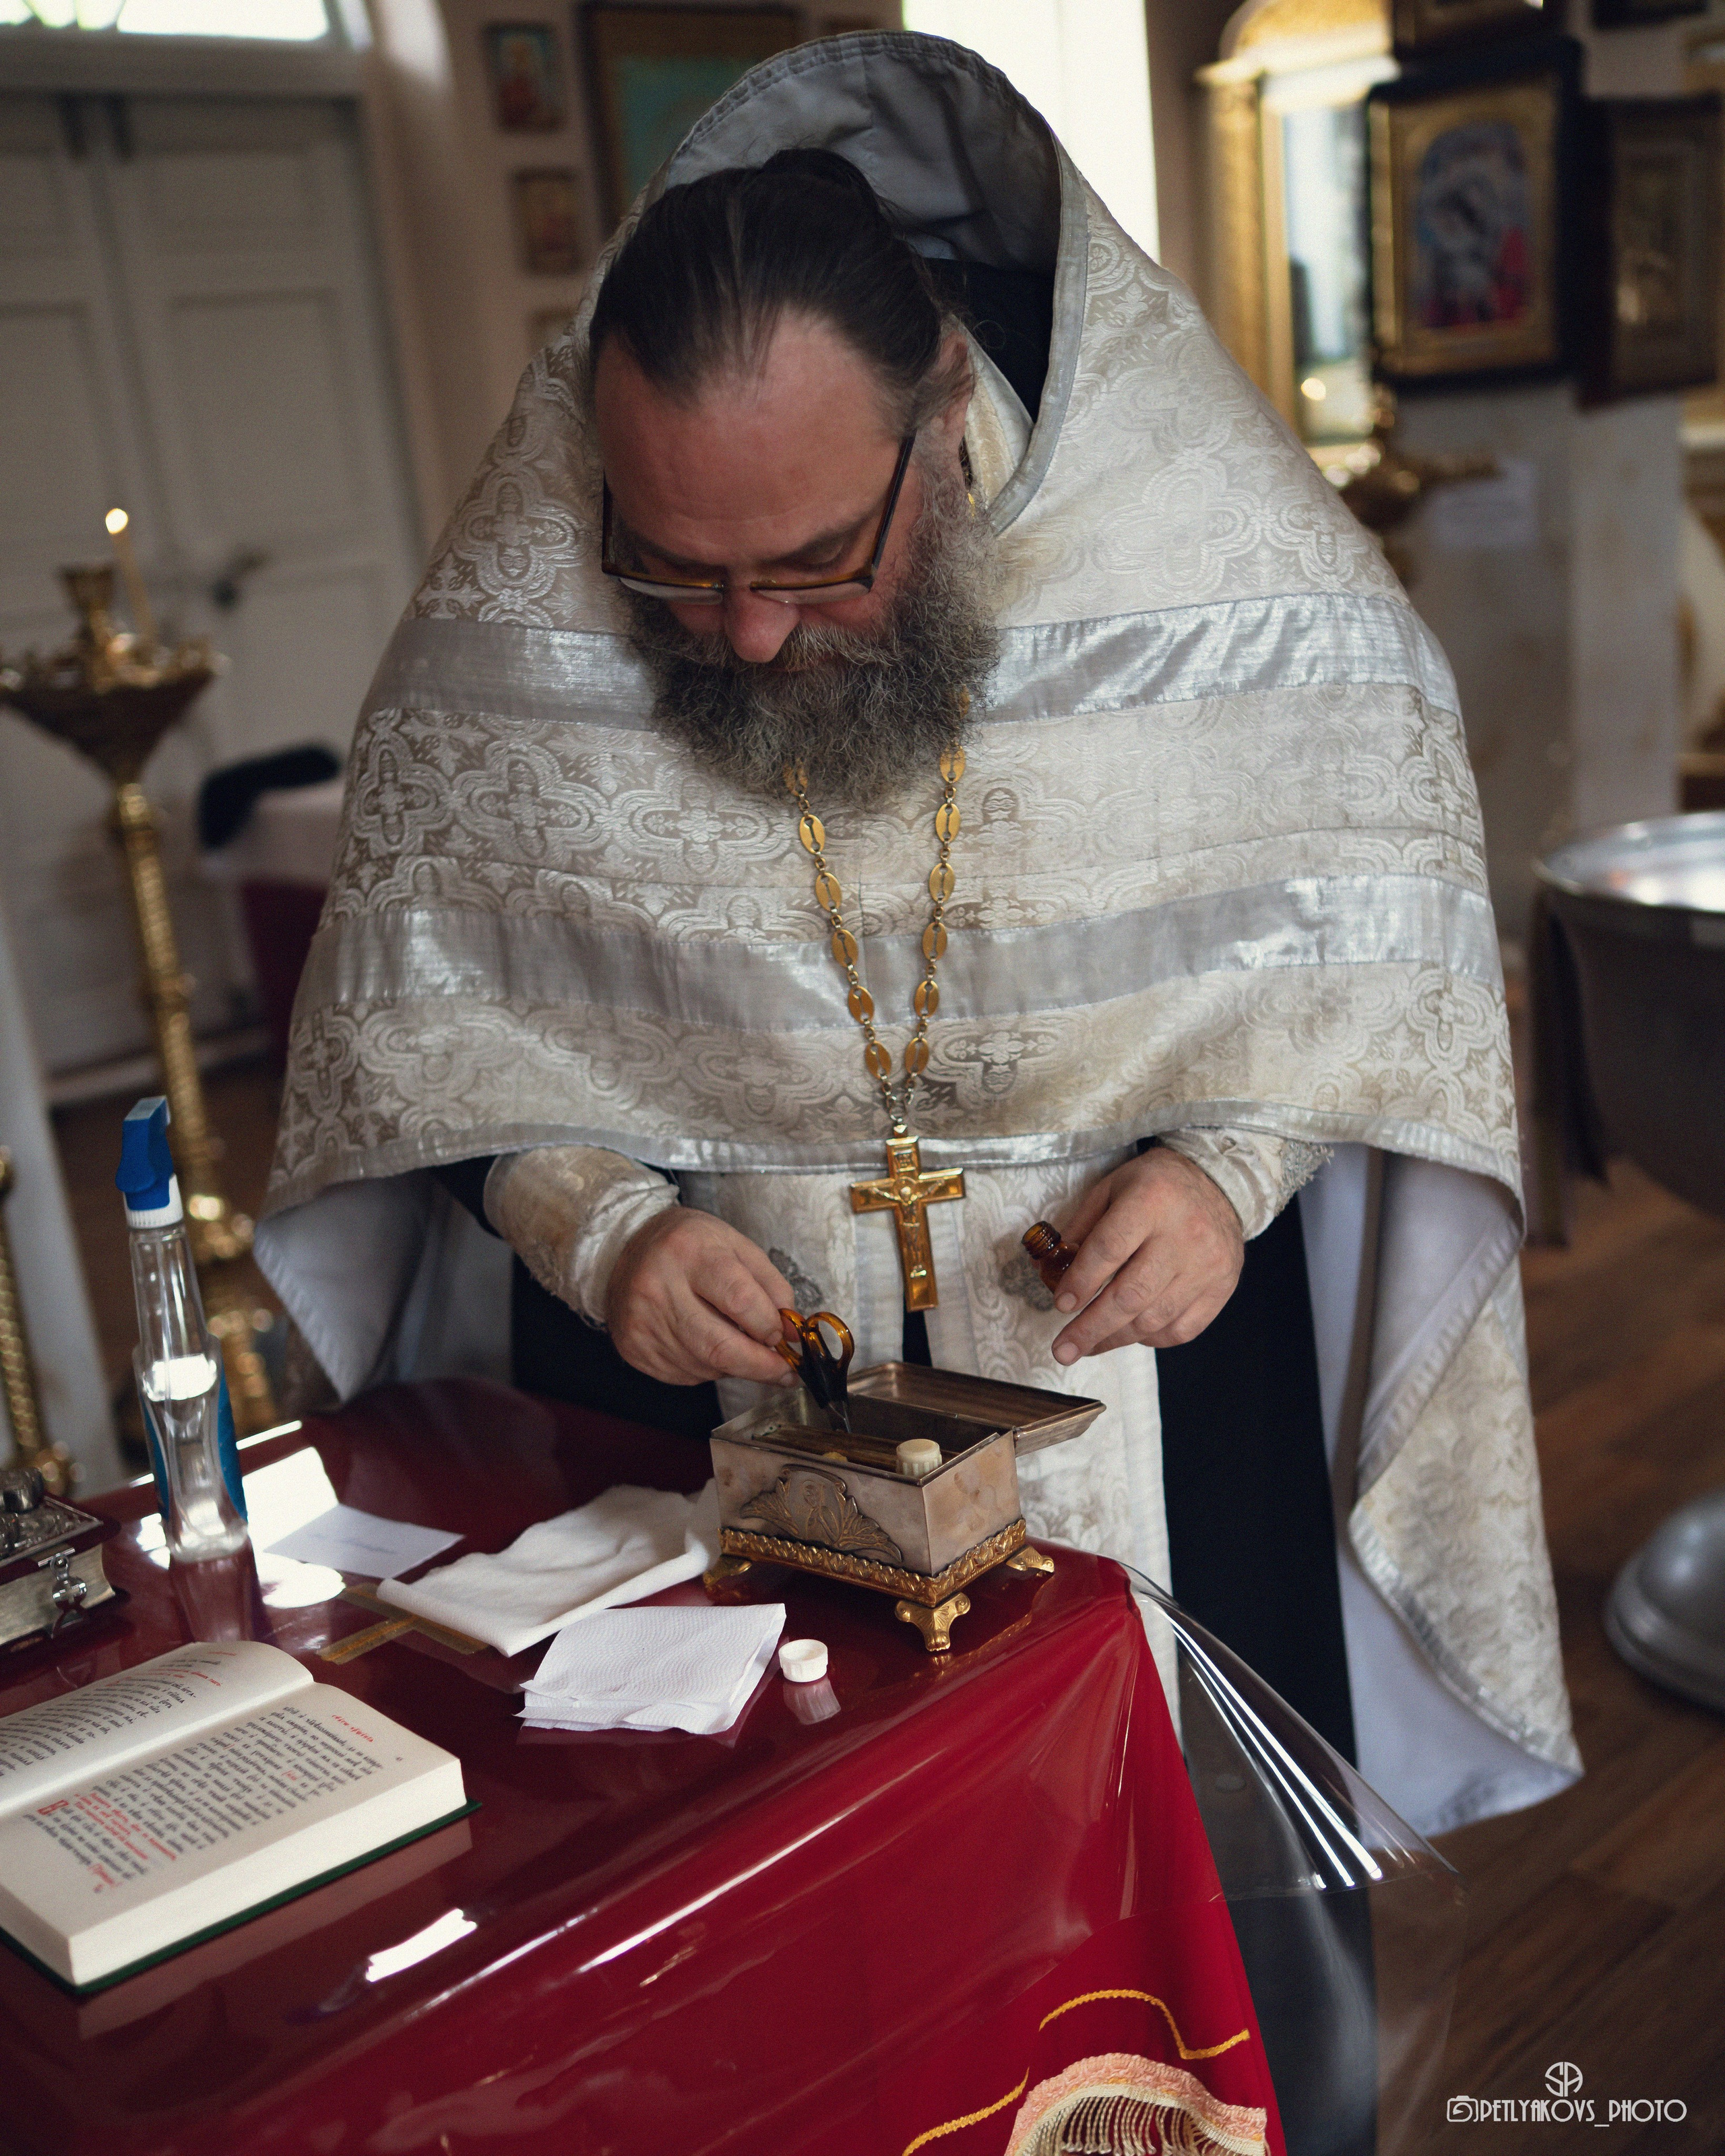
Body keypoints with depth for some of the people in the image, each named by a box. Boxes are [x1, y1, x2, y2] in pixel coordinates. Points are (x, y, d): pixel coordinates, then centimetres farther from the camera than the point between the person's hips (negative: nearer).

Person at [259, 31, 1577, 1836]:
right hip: (702, 1326, 1)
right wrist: (595, 1227, -19)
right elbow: (424, 989, -4)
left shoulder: (1204, 517, -16)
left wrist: (1233, 1161, -19)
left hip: (1137, 1300, 0)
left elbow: (1368, 896, -4)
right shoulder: (520, 581, -14)